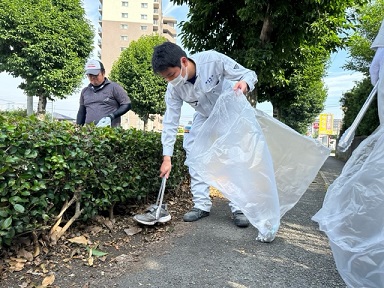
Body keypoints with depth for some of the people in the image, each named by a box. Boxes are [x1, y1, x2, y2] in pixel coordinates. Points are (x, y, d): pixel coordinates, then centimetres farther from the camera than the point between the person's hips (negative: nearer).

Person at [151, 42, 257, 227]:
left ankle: (238, 207, -6)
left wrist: (244, 84, -51)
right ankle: (201, 204, 1)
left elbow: (249, 74, -25)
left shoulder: (213, 60, -35)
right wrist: (167, 157, -24)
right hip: (205, 116, 4)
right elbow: (170, 121, -20)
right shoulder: (174, 89, -23)